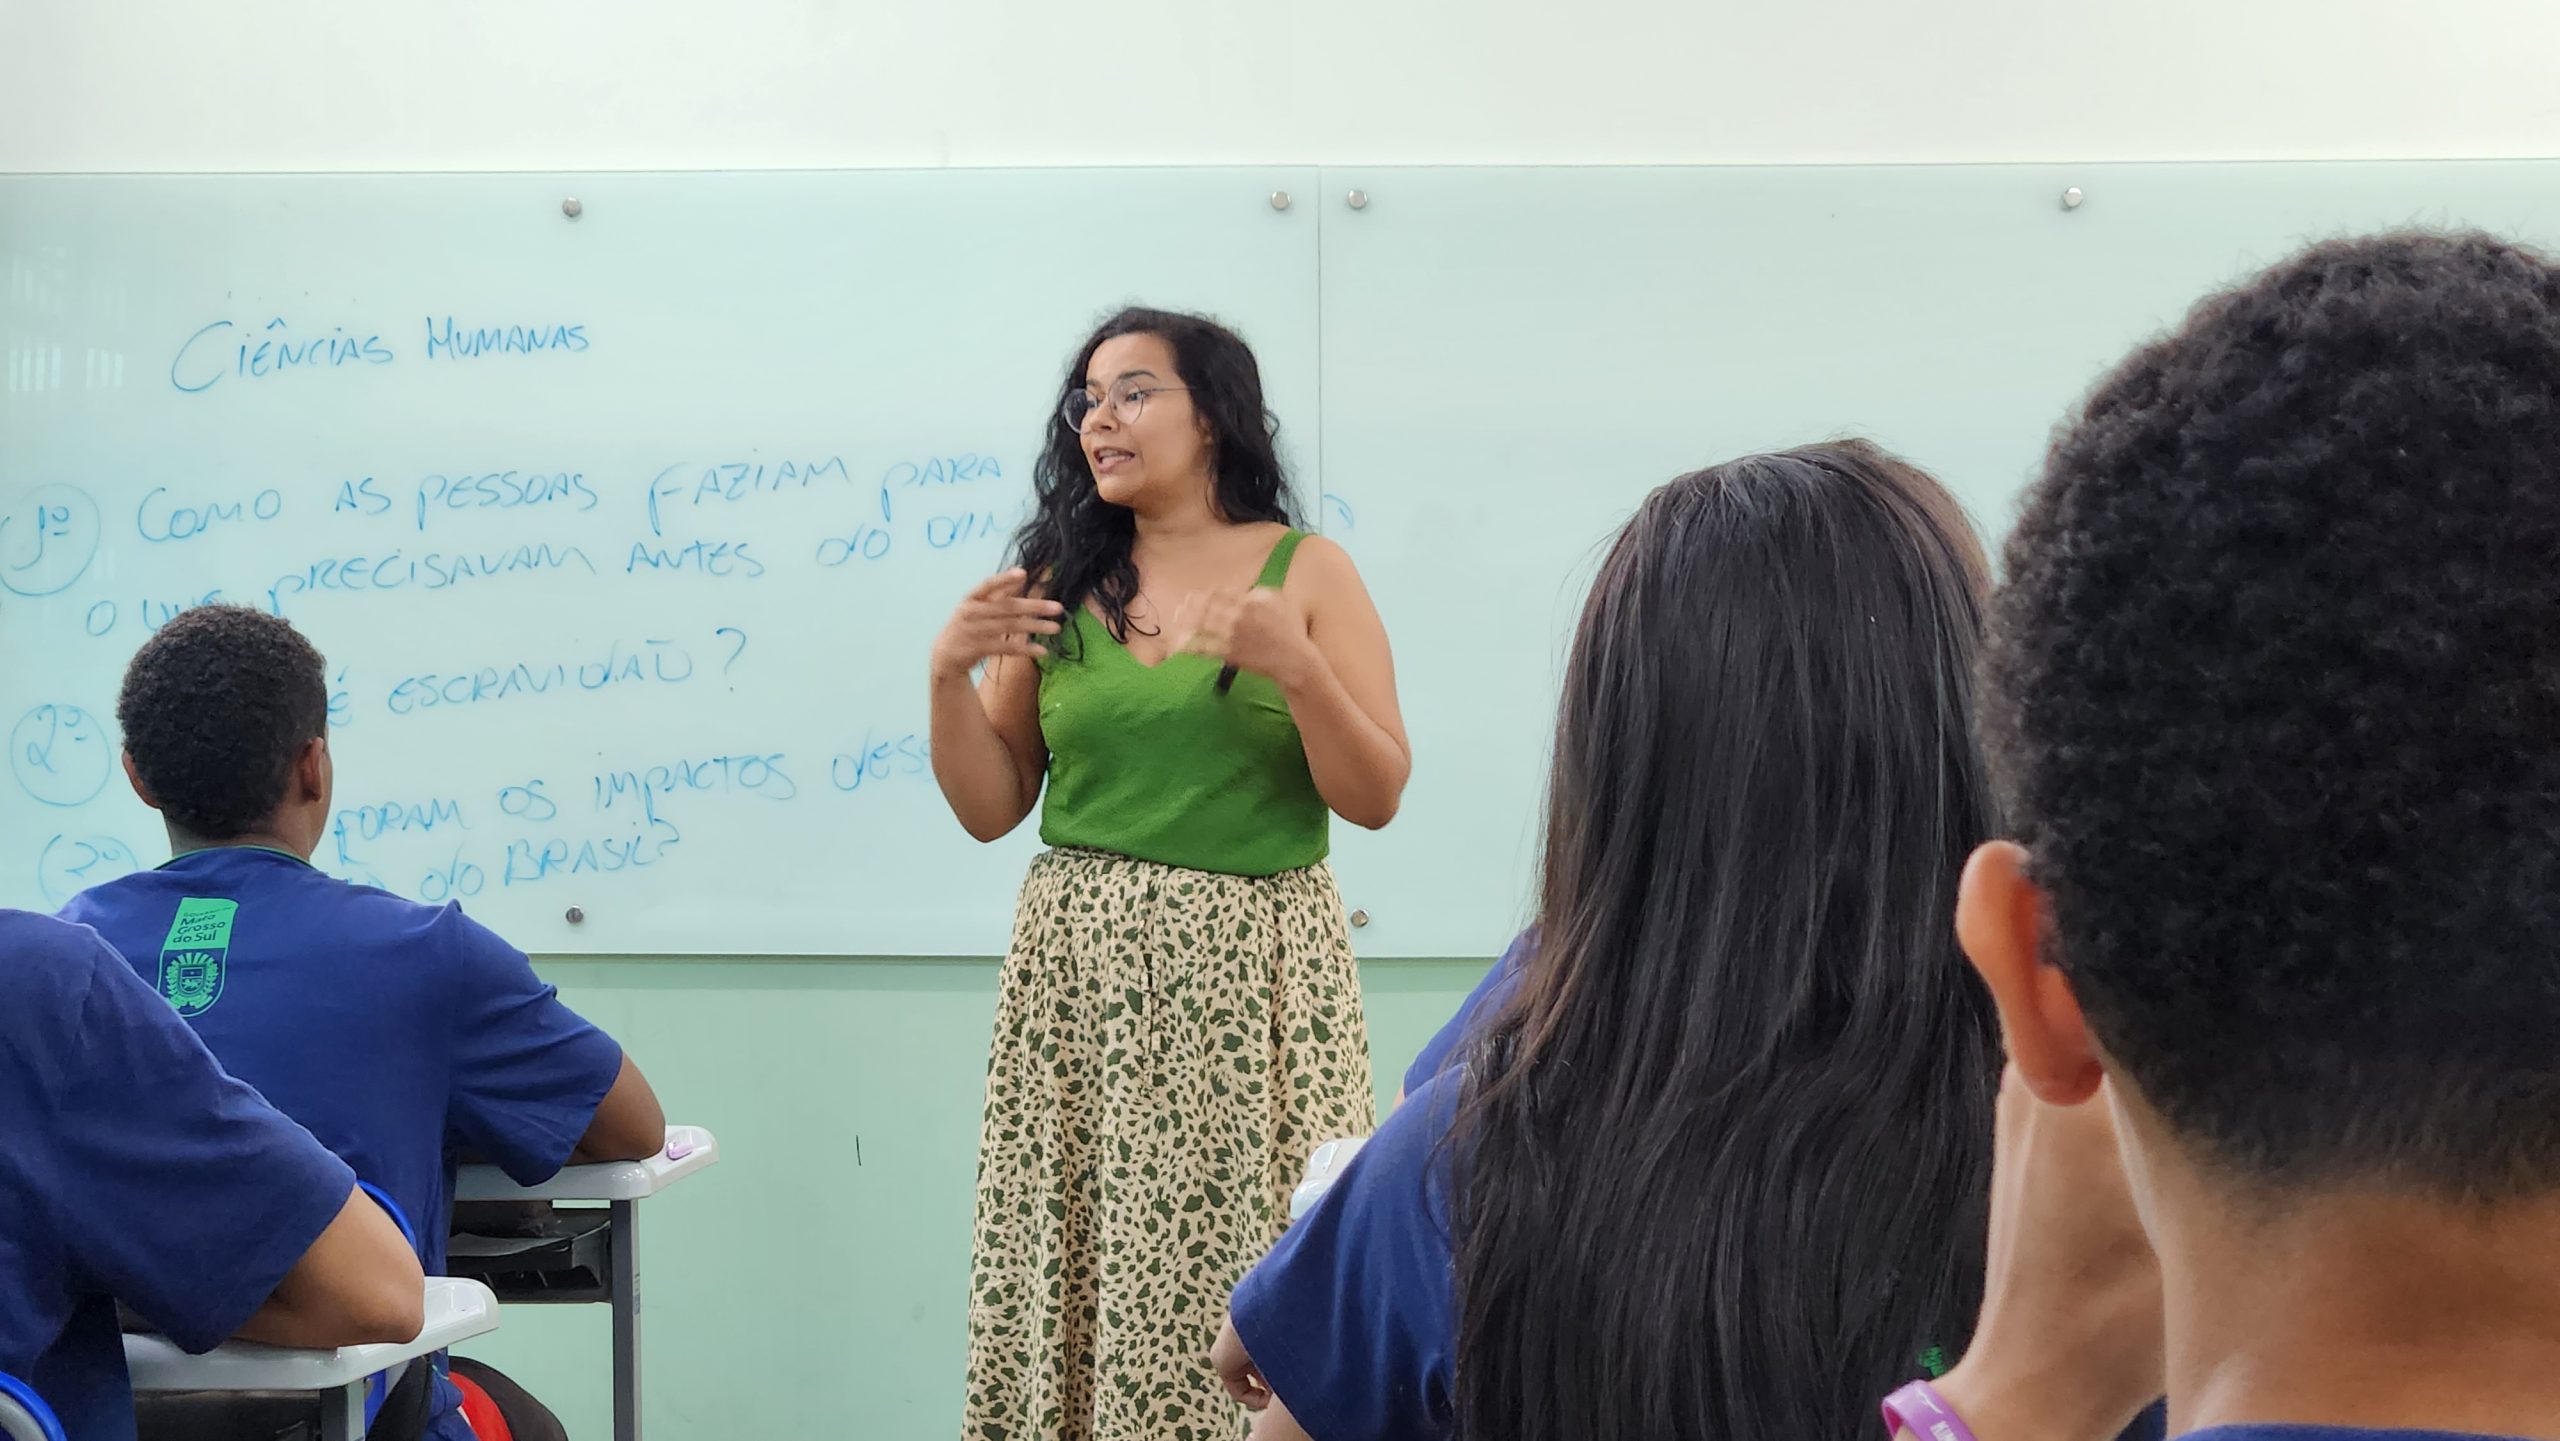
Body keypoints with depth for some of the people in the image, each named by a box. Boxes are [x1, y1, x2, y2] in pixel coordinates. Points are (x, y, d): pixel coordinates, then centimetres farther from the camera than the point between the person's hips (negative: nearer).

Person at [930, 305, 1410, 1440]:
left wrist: (1298, 668, -16)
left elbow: (1375, 799, -1)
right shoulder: (1058, 587, 10)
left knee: (1250, 1275, -6)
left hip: (1252, 971, -2)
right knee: (1074, 1263, -2)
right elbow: (992, 808, 10)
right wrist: (950, 675, -5)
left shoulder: (1307, 573, 3)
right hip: (1079, 968, 2)